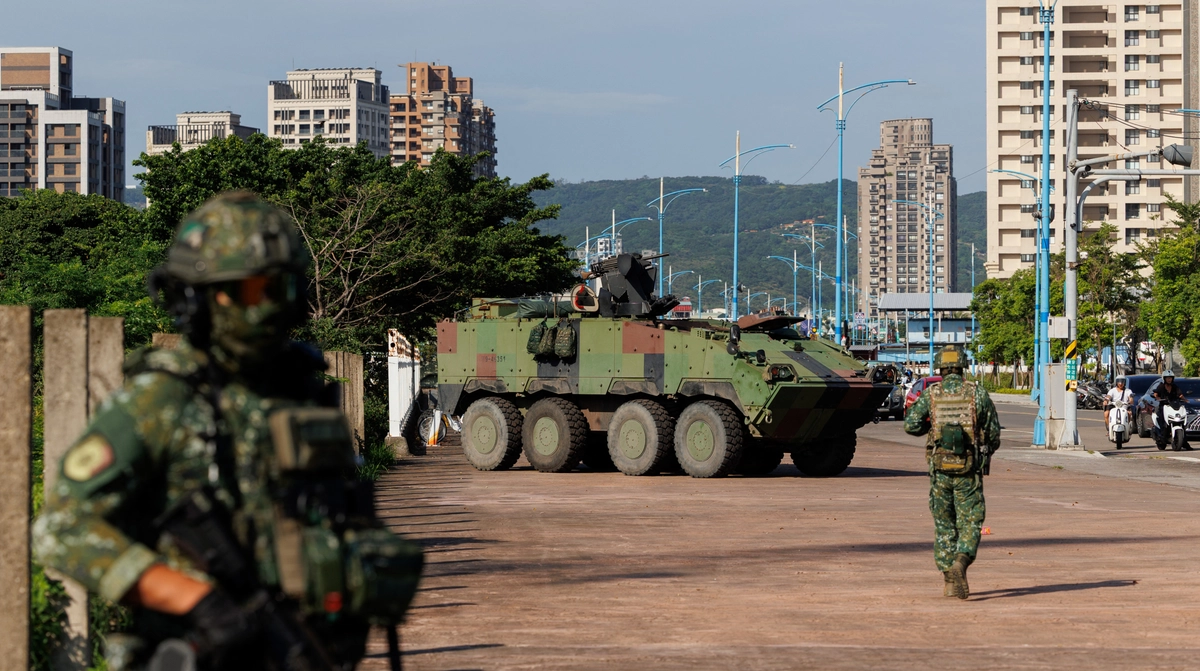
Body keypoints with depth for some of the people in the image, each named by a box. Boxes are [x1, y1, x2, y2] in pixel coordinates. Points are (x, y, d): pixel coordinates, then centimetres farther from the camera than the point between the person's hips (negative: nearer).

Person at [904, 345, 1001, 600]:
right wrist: (986, 453, 22)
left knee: (944, 524, 13)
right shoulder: (978, 393, 0)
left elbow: (911, 426, -7)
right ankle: (960, 562, -25)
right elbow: (994, 433, 2)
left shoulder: (930, 394, 2)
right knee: (970, 523, 2)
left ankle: (949, 580, 13)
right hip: (969, 470, -1)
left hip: (940, 468, 1)